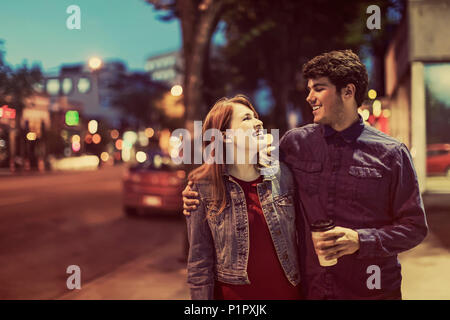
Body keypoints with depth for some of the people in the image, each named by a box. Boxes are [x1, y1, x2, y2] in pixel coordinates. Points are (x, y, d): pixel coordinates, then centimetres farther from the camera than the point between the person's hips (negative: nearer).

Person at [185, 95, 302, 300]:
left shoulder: (281, 175, -2)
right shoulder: (203, 187, -9)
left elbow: (302, 237, 5)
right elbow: (200, 262, -5)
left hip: (288, 291, 3)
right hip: (233, 293, -2)